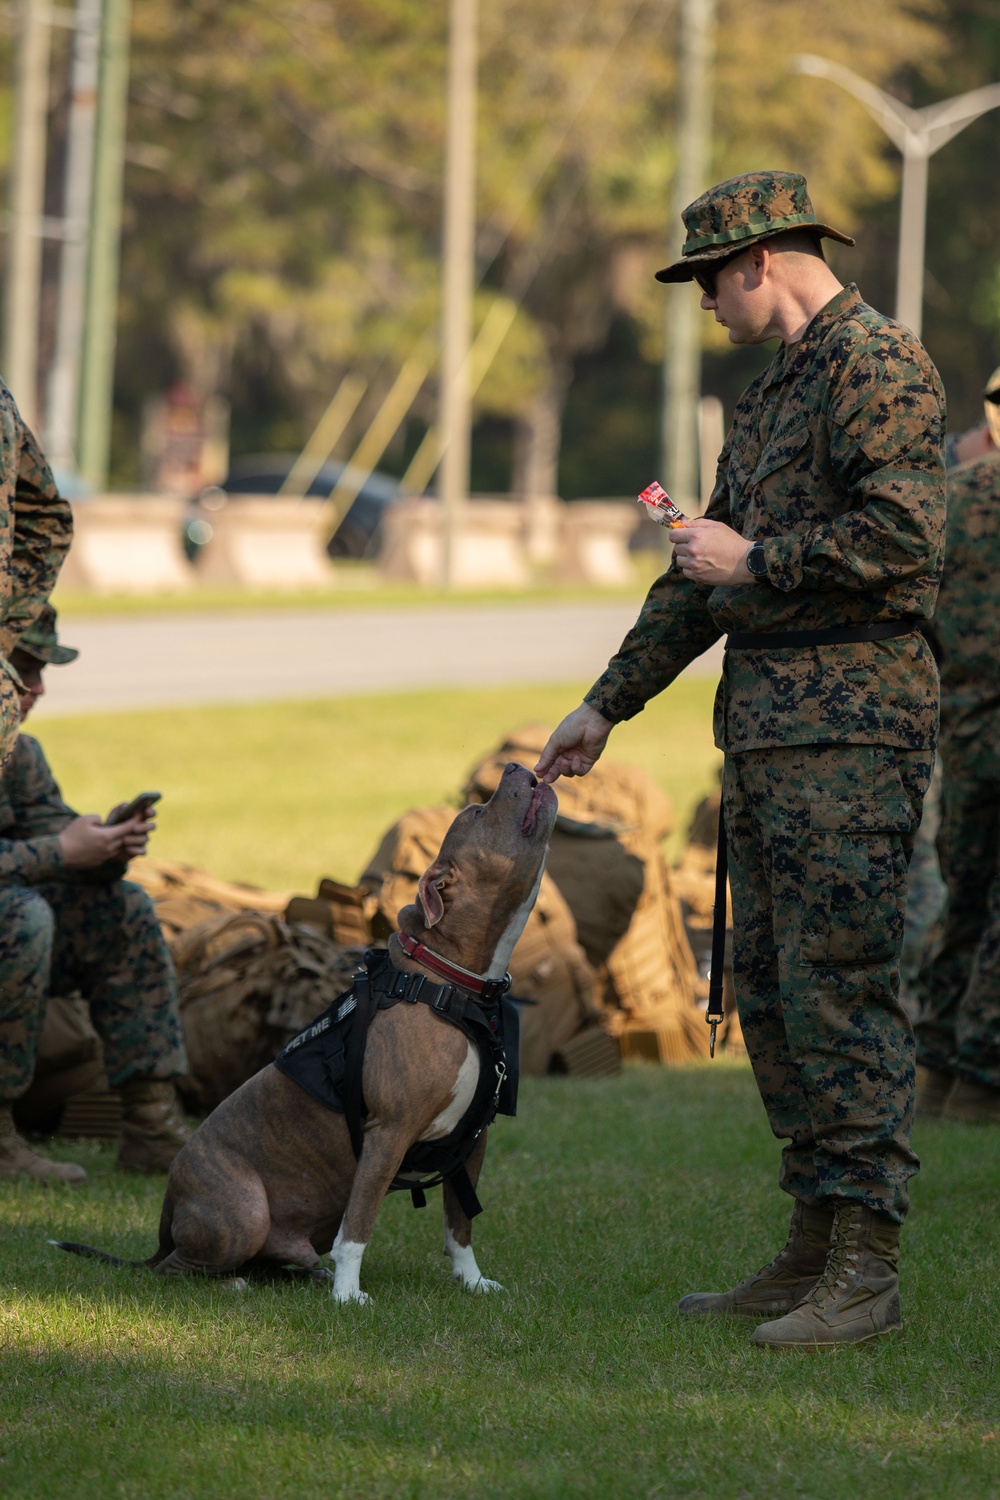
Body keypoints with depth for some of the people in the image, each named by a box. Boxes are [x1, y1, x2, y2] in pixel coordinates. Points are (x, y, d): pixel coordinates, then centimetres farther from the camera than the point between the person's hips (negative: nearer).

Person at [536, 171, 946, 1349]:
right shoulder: (772, 390, 21)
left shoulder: (877, 365, -9)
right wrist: (608, 704, 28)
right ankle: (812, 1249, 15)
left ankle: (865, 1272, -8)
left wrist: (755, 562, -11)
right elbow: (701, 571, 27)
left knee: (840, 990, -10)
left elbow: (902, 534, -21)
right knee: (770, 992, 10)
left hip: (849, 730, -10)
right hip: (767, 727, 10)